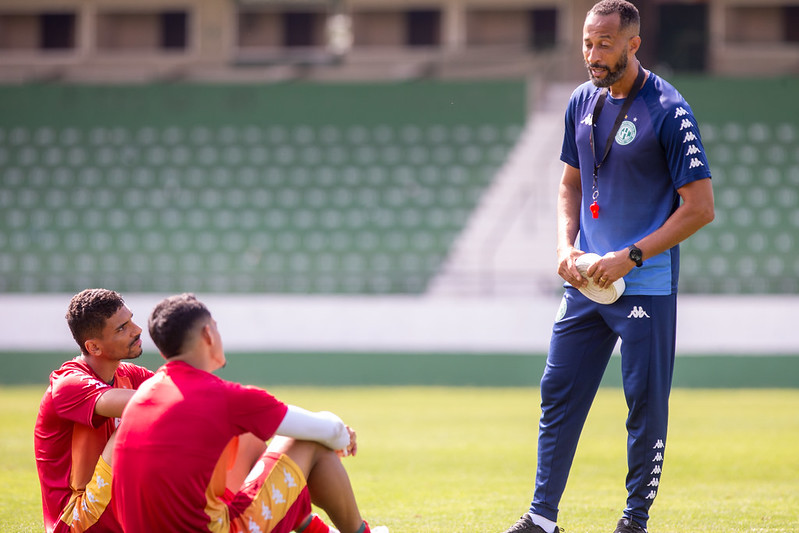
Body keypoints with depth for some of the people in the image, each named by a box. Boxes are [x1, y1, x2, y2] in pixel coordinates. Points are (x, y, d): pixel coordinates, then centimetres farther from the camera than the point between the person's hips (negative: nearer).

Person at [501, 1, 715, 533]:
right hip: (586, 281, 6)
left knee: (646, 403, -1)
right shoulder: (583, 103, 7)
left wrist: (630, 257, -17)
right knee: (558, 392, 6)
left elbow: (700, 208, -14)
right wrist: (567, 246, 2)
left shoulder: (669, 112, -13)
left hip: (646, 286, -6)